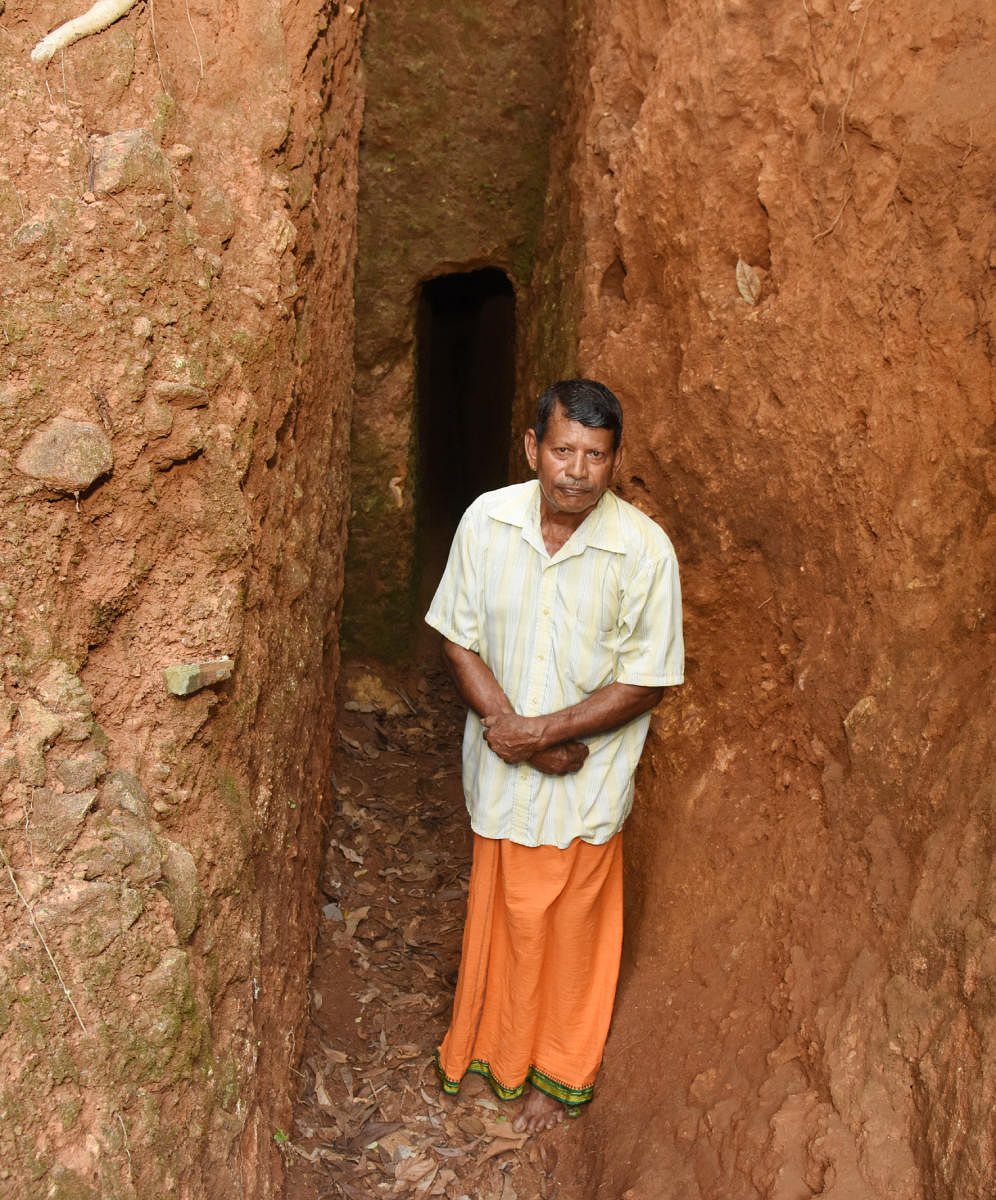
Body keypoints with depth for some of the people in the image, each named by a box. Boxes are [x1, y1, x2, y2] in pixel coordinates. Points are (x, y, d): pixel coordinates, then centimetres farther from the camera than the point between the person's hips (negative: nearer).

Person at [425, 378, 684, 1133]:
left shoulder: (645, 549, -19)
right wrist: (509, 727, -16)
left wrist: (542, 731, -21)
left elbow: (644, 682, -14)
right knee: (497, 909, 21)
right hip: (501, 765, 3)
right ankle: (490, 1047, 48)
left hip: (588, 779, -2)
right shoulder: (487, 521, -11)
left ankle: (561, 1073, 40)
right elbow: (459, 639, -4)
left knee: (570, 925, 14)